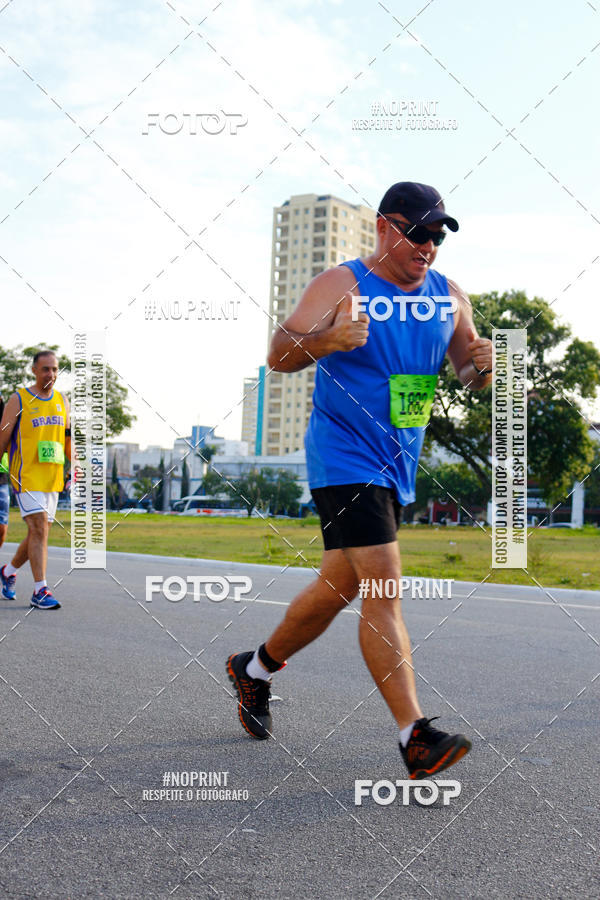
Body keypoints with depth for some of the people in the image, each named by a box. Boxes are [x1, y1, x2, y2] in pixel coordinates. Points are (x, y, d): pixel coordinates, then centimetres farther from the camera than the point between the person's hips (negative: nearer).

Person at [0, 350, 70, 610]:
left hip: (53, 478, 6)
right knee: (39, 529, -15)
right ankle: (40, 591, -11)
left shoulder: (62, 401, 12)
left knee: (39, 532, 12)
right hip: (26, 475, -6)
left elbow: (68, 441, 18)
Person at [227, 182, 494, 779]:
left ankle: (255, 668, 38)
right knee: (383, 589, -15)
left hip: (400, 465, 7)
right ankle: (415, 737, -14)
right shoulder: (341, 284, -8)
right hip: (344, 457, -7)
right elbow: (278, 355, -14)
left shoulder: (448, 296, 8)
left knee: (340, 586, 16)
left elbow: (469, 372, 14)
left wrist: (481, 365, -11)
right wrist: (330, 339, -34)